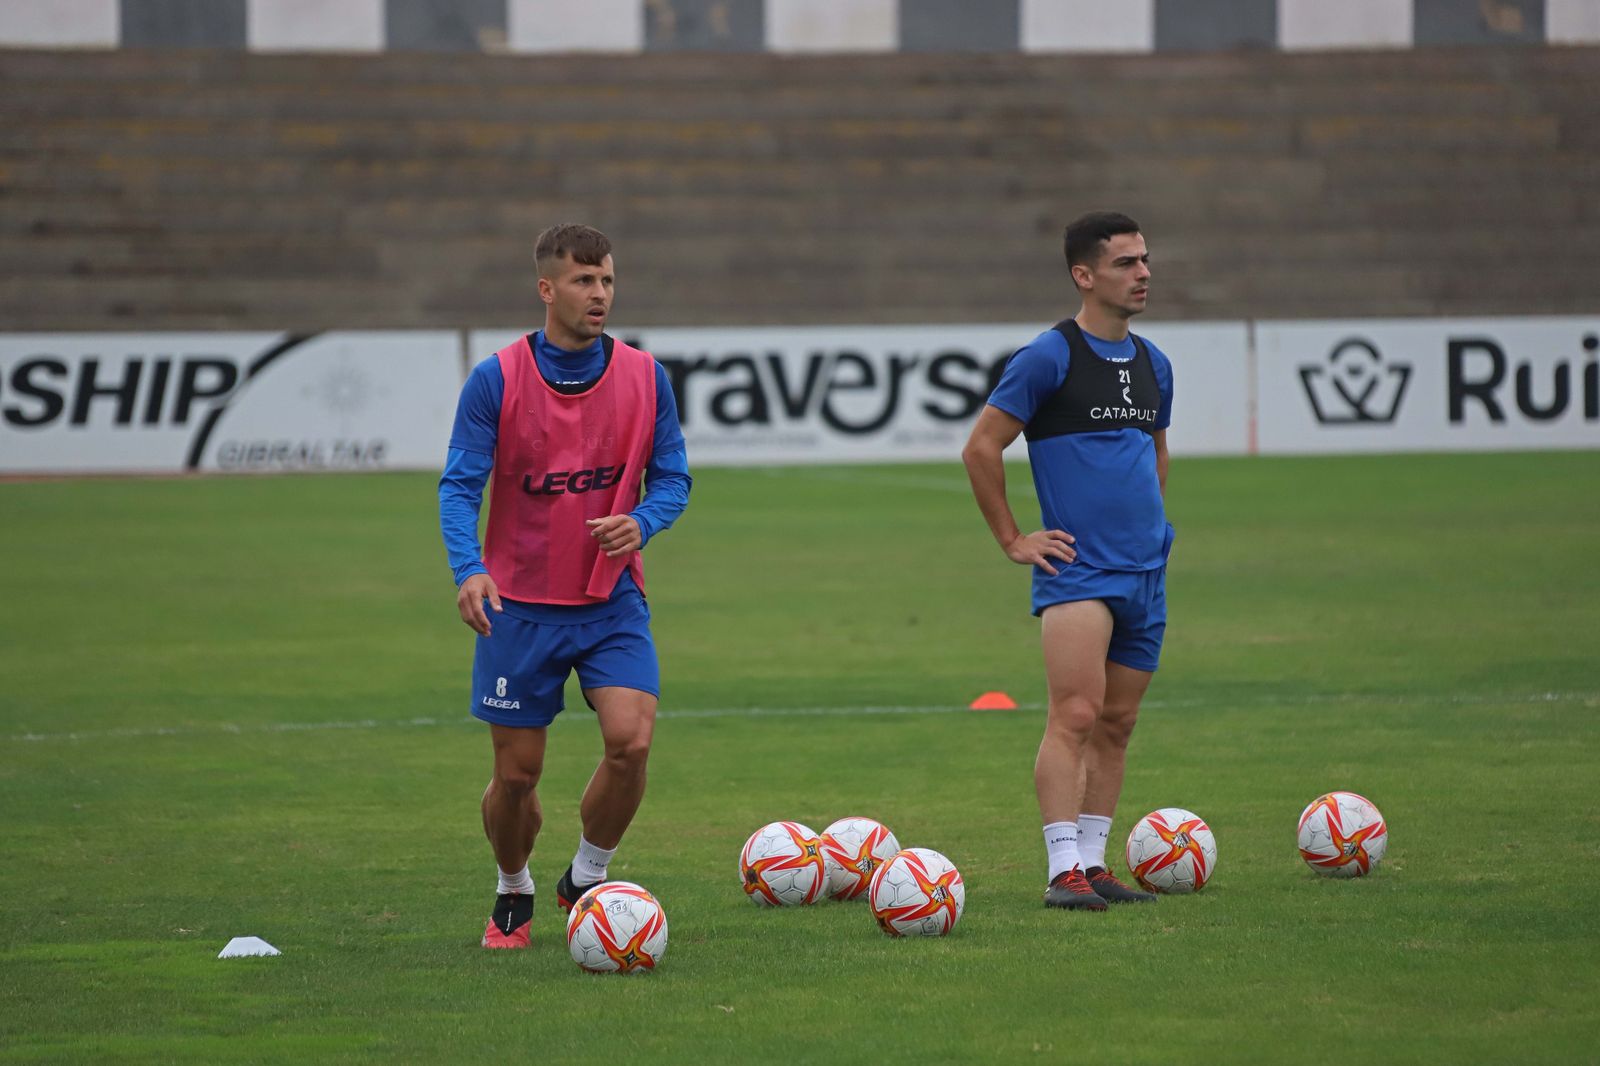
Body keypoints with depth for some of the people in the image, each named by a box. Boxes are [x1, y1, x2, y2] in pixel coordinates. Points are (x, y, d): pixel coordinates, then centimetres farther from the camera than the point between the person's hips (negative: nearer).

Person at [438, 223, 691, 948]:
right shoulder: (496, 380, -8)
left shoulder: (644, 377, -2)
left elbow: (671, 478, 4)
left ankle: (587, 878, 6)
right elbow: (459, 486, -11)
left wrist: (641, 523, -19)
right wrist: (469, 570, -28)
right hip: (520, 607, -1)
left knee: (630, 741, -19)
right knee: (516, 774, 3)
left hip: (613, 602, 1)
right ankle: (513, 895, 32)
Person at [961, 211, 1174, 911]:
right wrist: (1013, 541, -5)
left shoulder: (1152, 364, 14)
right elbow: (980, 449, -6)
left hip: (1145, 572, 7)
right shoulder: (1049, 357, -8)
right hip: (1077, 568, -7)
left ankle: (1092, 862, 15)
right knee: (1076, 714, -16)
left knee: (1117, 725, 9)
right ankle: (1064, 871, -18)